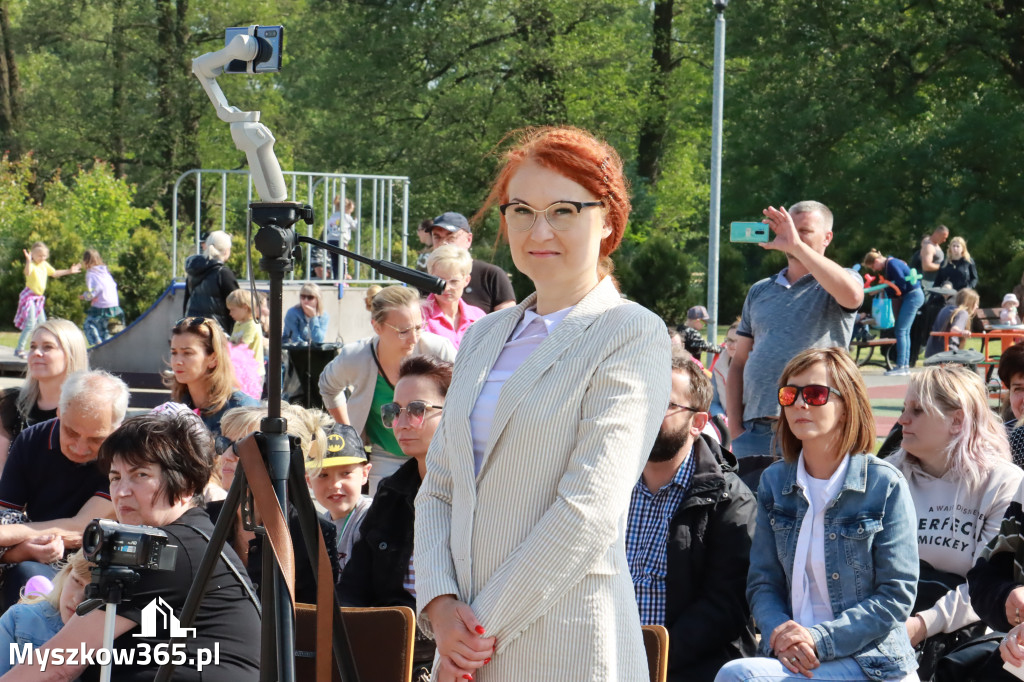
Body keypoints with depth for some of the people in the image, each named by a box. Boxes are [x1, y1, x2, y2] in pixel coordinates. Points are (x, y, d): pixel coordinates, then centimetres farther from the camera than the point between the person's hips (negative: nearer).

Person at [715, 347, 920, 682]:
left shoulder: (885, 484, -3)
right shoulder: (774, 482, 11)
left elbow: (897, 596, -4)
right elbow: (762, 582, 11)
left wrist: (820, 638, -15)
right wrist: (778, 631, -11)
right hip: (790, 655, 4)